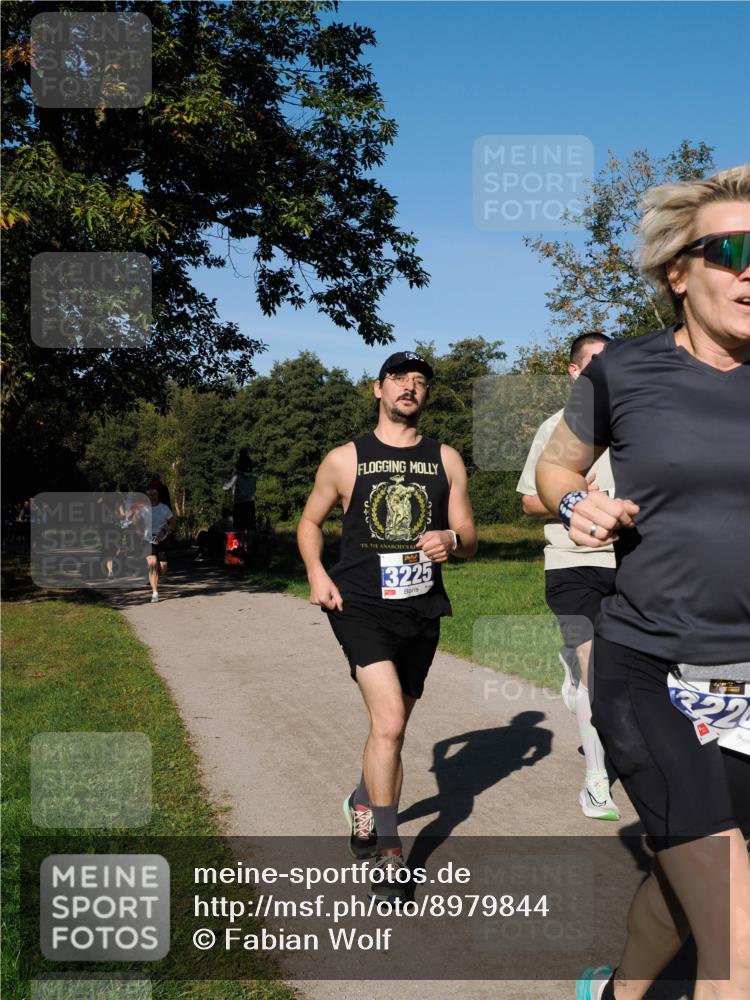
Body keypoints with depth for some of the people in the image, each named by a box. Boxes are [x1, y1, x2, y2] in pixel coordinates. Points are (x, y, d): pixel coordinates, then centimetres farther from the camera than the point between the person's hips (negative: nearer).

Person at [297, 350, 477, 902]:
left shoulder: (446, 459, 9)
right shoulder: (344, 459, 4)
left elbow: (470, 541, 11)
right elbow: (310, 521, 14)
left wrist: (452, 539, -14)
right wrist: (317, 573, -4)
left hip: (422, 608, 4)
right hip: (361, 604, -3)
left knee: (393, 726, 16)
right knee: (389, 721, -18)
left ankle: (363, 802, 45)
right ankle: (389, 850, -5)